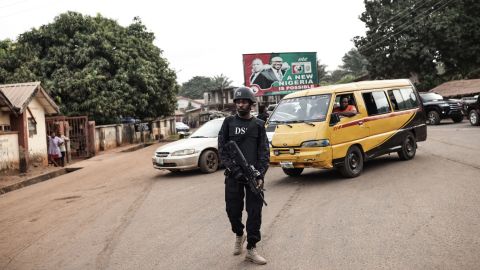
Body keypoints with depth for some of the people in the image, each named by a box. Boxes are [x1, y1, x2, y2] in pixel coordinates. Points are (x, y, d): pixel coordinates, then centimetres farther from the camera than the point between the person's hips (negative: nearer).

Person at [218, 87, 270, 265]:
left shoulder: (258, 125, 6)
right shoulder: (229, 122, 5)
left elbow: (264, 152, 2)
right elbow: (222, 148, 0)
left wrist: (260, 175, -9)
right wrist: (234, 168, -13)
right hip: (233, 175, 0)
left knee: (254, 212, 0)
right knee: (233, 209, 5)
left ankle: (251, 249, 10)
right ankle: (239, 235, 35)